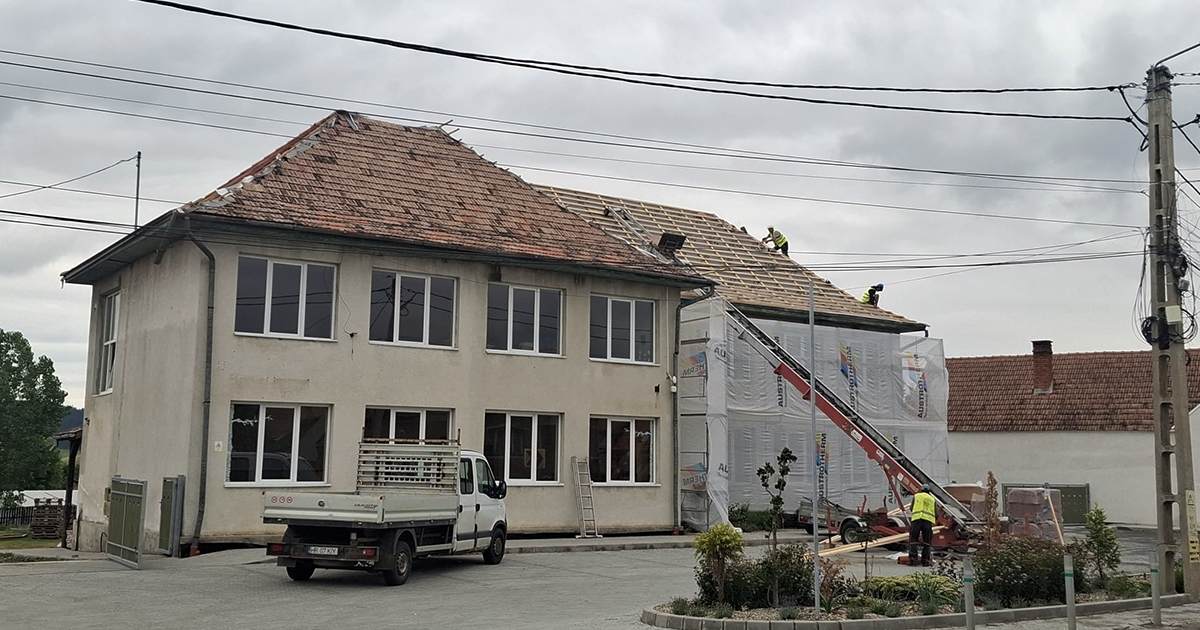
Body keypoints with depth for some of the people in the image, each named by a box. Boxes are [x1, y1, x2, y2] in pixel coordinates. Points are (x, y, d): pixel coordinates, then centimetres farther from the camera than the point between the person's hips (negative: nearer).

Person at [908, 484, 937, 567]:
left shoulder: (916, 496, 19)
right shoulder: (932, 499, 23)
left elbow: (912, 508, 27)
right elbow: (936, 515, 18)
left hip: (916, 520, -1)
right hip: (928, 520, 1)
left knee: (913, 541, 4)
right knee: (926, 542, 12)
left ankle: (912, 560, -8)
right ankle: (925, 561, 7)